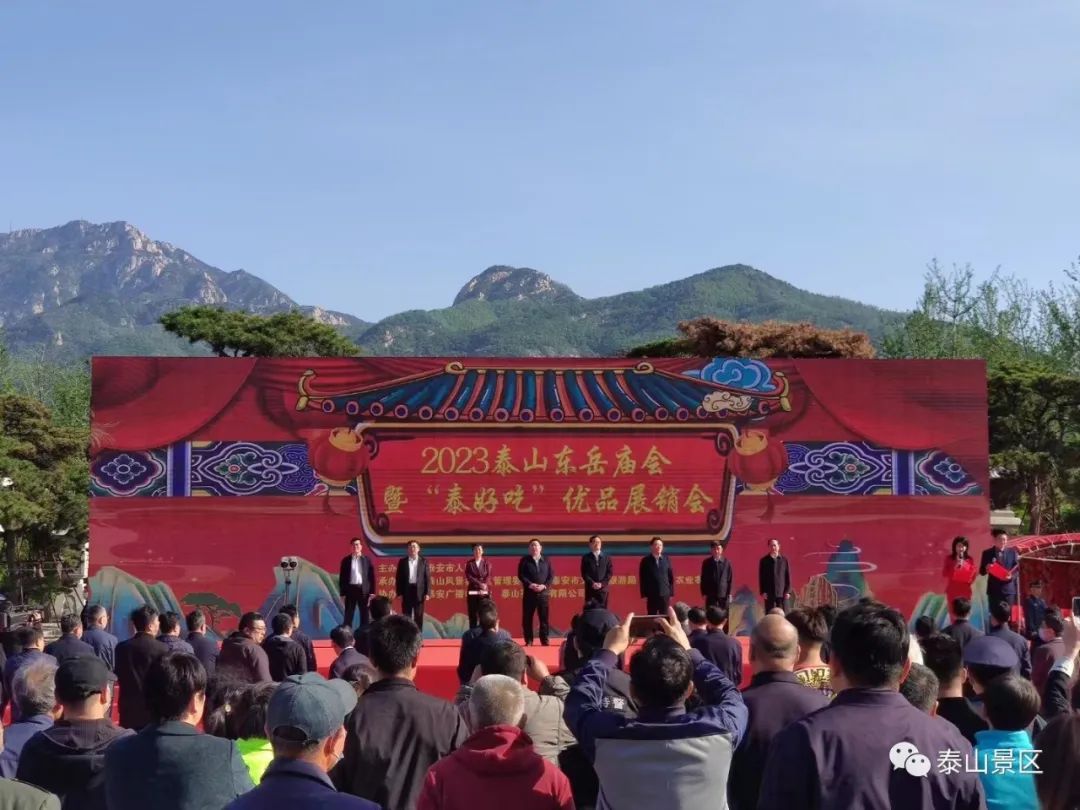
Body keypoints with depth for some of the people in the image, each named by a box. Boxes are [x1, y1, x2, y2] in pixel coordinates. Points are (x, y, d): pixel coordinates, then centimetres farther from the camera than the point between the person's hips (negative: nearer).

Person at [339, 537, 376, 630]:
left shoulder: (367, 560, 5)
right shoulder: (346, 560, 5)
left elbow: (371, 577, 3)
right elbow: (342, 577, 5)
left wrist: (372, 592, -4)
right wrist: (342, 593, -1)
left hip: (364, 590, 0)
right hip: (350, 589, 0)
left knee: (364, 615, 4)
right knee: (348, 615, 1)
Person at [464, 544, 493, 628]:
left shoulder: (487, 563, 6)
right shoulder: (469, 564, 5)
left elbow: (488, 577, -3)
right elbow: (468, 576, -6)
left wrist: (484, 586, -19)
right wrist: (480, 584, -18)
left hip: (484, 592, 0)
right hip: (472, 592, 0)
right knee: (473, 615, 0)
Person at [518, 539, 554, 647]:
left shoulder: (546, 560, 9)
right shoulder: (524, 560, 4)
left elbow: (551, 575, 4)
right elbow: (520, 575, -4)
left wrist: (545, 585, -12)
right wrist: (530, 584, -17)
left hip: (543, 593, 1)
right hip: (529, 593, -1)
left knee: (544, 617, 2)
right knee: (527, 618, 0)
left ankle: (544, 640, 8)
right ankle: (528, 641, 7)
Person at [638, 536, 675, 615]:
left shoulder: (666, 560, 5)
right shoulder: (645, 560, 0)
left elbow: (671, 577, 7)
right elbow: (642, 579, -1)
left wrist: (671, 593, 2)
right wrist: (644, 594, -5)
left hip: (665, 594, 1)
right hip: (651, 595, -1)